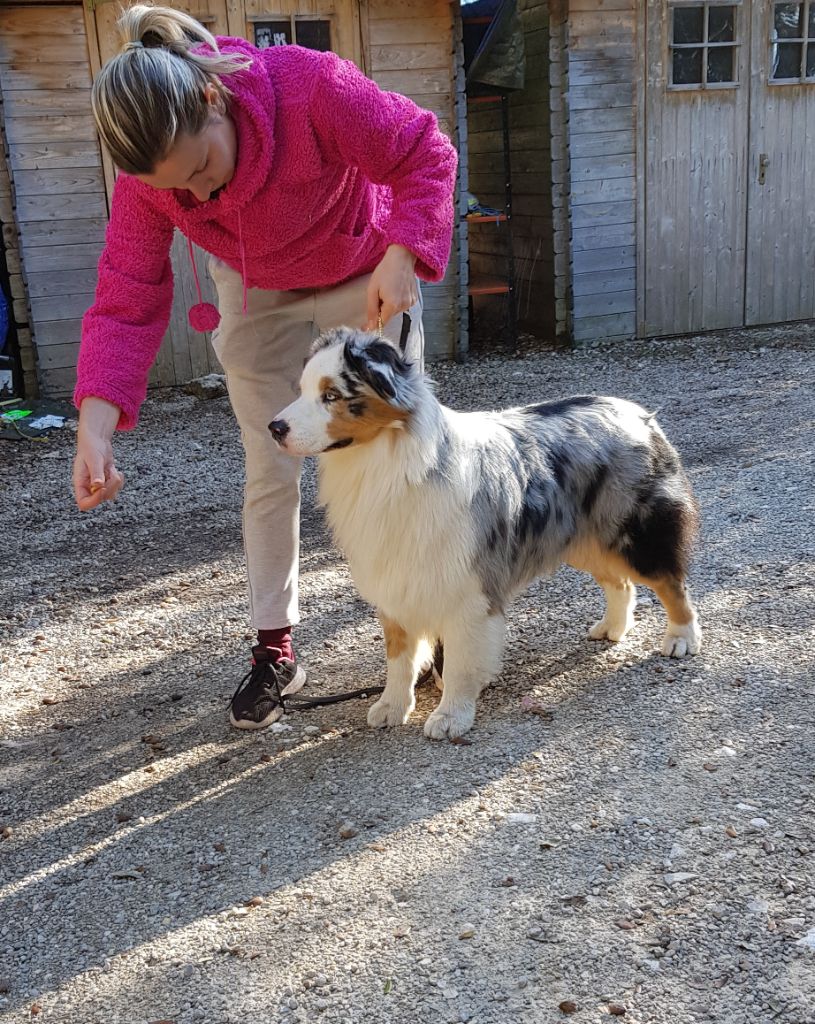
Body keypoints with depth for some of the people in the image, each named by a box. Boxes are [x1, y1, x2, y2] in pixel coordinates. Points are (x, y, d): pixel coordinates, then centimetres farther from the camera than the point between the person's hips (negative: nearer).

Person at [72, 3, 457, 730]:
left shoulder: (312, 88, -37)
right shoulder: (147, 175, -26)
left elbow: (425, 154, -26)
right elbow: (127, 302, -26)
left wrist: (402, 256, -42)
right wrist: (96, 423, -39)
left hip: (365, 278, -2)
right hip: (257, 297, 2)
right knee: (270, 468, 3)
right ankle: (275, 648, 16)